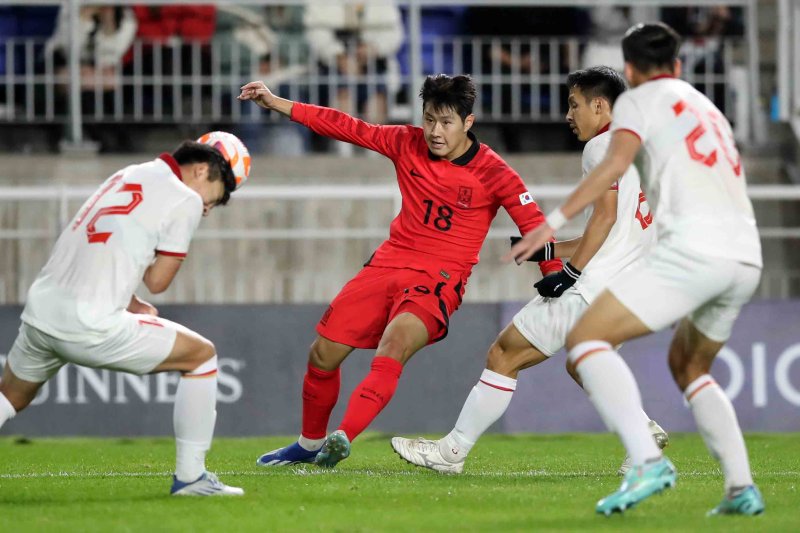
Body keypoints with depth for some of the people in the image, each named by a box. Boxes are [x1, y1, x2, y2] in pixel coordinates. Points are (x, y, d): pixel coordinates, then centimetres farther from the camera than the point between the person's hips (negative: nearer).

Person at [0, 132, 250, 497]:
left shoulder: (129, 176, 19)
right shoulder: (185, 201, -4)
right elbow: (156, 282, 0)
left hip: (39, 311, 7)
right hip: (88, 327, -7)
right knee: (202, 355, 8)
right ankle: (190, 477, 8)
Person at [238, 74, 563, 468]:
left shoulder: (492, 173, -8)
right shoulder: (407, 144, 3)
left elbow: (534, 225, -6)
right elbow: (346, 128, 7)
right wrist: (275, 104, 6)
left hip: (439, 279, -5)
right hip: (388, 263, 5)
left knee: (395, 342, -33)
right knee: (324, 351, 2)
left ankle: (342, 438, -44)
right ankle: (310, 444, 25)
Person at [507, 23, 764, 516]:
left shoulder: (639, 100, 9)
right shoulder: (708, 109, 30)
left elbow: (617, 161, -9)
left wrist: (554, 222, -13)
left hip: (694, 248, -7)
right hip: (747, 257, 8)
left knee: (586, 338, -6)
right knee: (689, 368, 27)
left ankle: (647, 460, -25)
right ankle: (742, 488, 13)